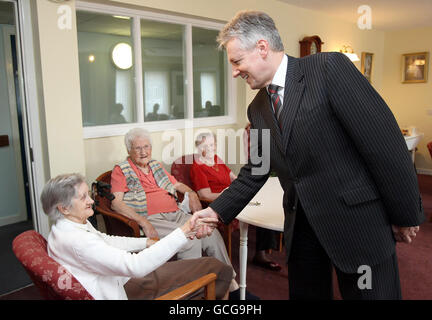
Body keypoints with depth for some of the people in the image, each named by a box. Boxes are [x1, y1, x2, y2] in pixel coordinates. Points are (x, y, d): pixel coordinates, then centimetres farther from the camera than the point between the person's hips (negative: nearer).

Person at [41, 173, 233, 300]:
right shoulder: (76, 241, -32)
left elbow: (105, 240, 18)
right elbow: (135, 266, -38)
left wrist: (145, 242, 14)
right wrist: (182, 233, -37)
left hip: (121, 278, 10)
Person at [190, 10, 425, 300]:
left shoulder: (330, 68, -13)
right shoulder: (257, 109, 7)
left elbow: (385, 141, -14)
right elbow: (254, 172, 12)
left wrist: (405, 215, -10)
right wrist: (217, 211, 4)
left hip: (358, 219, -5)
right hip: (302, 225, 6)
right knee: (304, 293, 18)